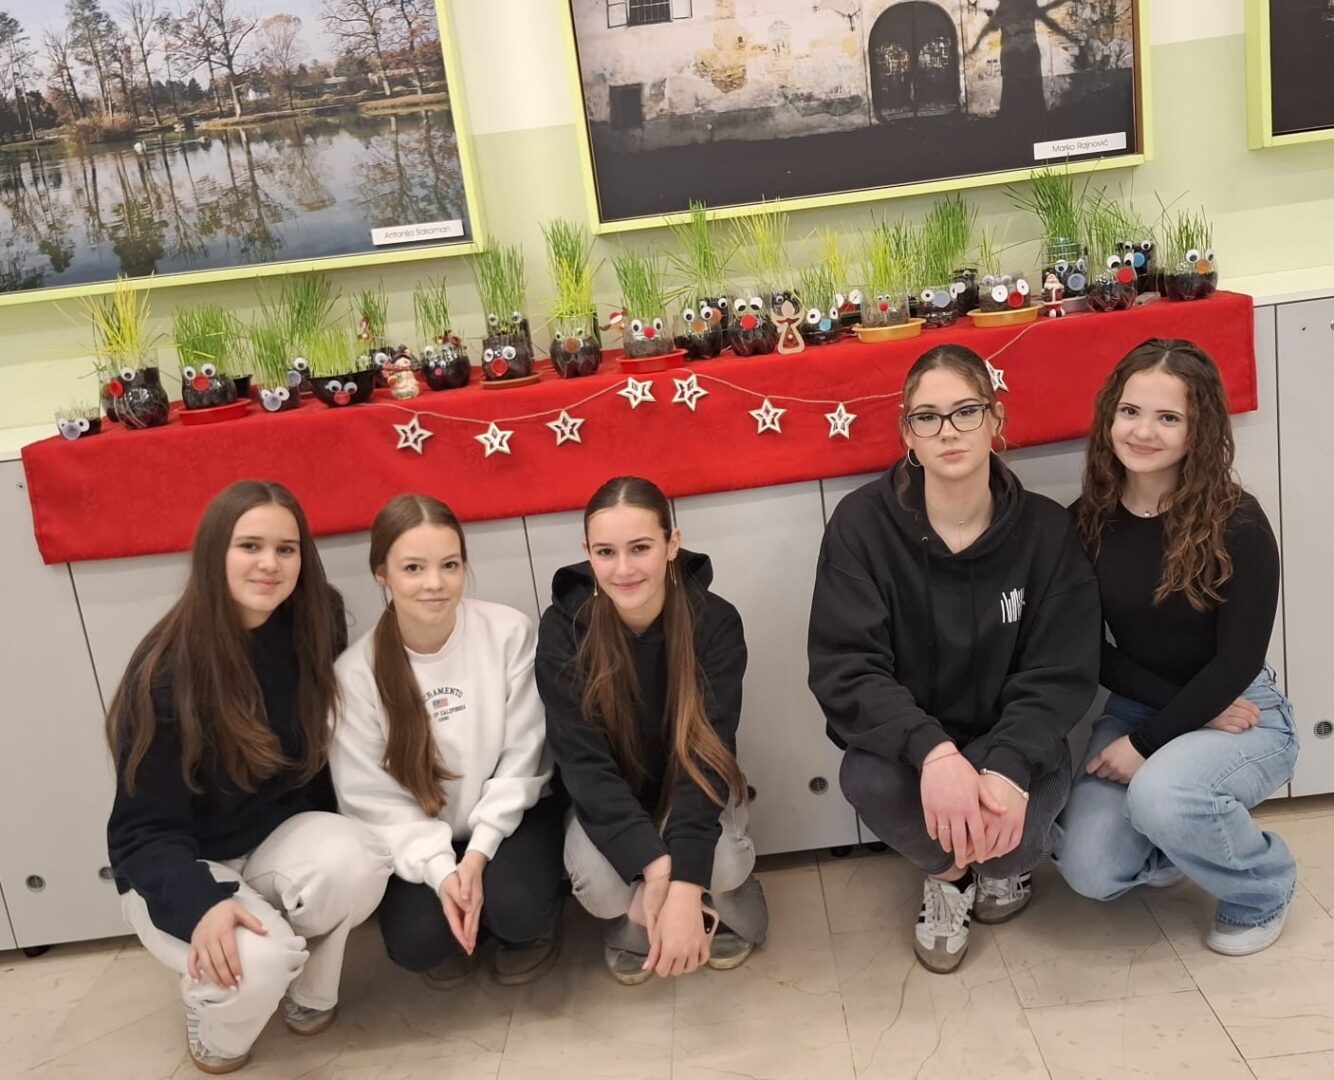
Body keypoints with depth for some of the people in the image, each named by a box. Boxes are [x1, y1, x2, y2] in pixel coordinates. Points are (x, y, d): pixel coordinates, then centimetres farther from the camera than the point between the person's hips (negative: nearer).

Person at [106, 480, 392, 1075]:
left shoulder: (314, 630, -10)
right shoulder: (167, 670, -22)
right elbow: (143, 829, -18)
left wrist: (339, 834, -13)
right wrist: (203, 905, -36)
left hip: (280, 837, 4)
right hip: (179, 870, -3)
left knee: (358, 859, -30)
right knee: (257, 959, -33)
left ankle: (309, 995, 0)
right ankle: (211, 1011, 6)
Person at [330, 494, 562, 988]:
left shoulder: (509, 633, -16)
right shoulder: (356, 671, -15)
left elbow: (522, 759, -11)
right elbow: (371, 798, -13)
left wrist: (479, 853, -18)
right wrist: (440, 870, -24)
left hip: (508, 818, -1)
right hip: (421, 838, 1)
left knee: (516, 908, -27)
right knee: (414, 941, -22)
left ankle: (532, 923, 12)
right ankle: (453, 937, 15)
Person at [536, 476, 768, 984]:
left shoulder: (715, 622, -22)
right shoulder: (562, 629, -21)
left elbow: (707, 752, -26)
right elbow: (583, 761, -24)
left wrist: (684, 885, -39)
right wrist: (654, 865, -37)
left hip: (693, 792, 0)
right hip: (608, 801, 1)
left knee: (720, 864, -31)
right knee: (597, 882, -30)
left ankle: (728, 904, 7)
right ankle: (634, 923, 8)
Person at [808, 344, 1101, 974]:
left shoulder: (1046, 530, -9)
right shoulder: (863, 524, -13)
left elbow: (1060, 675, -11)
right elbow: (844, 668, -19)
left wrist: (1009, 767, -31)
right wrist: (933, 752, -36)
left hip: (1008, 744, 1)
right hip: (905, 743, -1)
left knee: (1036, 792, -31)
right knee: (870, 779, -34)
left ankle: (1004, 861, 12)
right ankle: (946, 873, 5)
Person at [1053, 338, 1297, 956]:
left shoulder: (1237, 524, -17)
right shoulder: (1089, 520, -6)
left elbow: (1238, 662, -16)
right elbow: (1089, 648, -2)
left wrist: (1147, 743, -19)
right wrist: (1181, 704, -14)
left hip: (1242, 715, -3)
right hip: (1139, 710, 4)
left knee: (1160, 794, -35)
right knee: (1089, 872, -16)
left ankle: (1264, 888, -1)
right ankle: (1183, 843, 20)